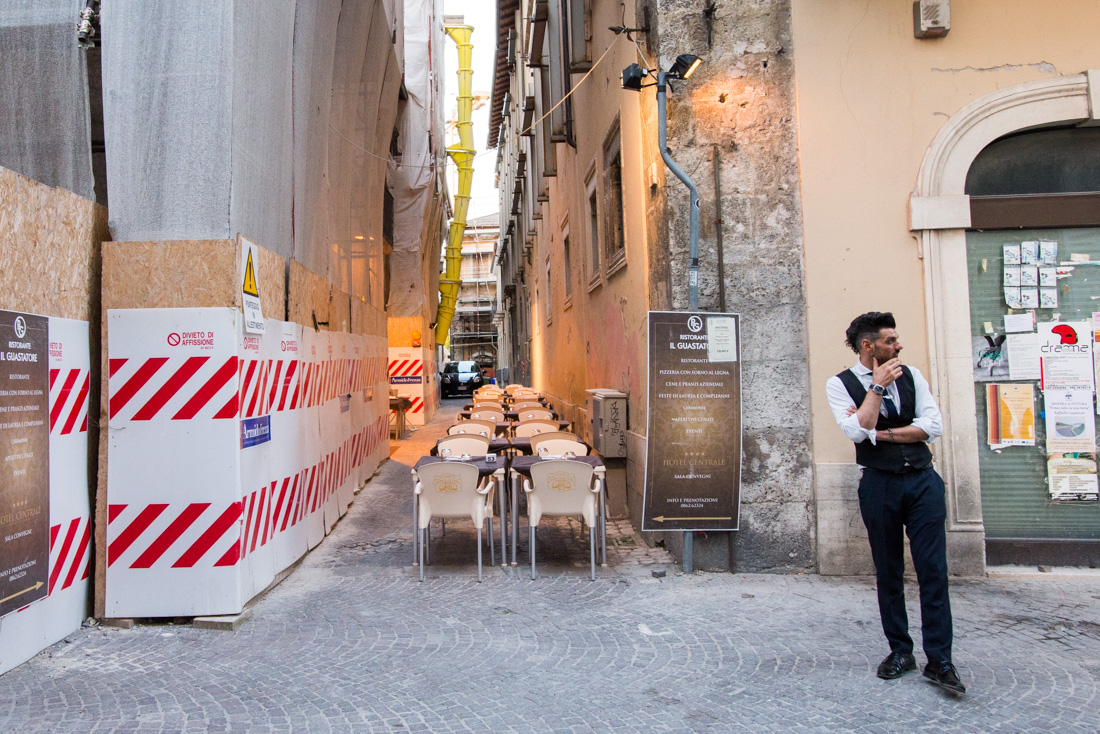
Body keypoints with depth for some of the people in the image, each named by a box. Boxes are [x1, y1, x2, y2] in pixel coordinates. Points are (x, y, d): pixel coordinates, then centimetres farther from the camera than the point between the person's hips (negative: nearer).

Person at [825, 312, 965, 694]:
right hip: (879, 485, -2)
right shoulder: (840, 384, -2)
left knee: (933, 570, -1)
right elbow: (856, 432, -17)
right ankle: (900, 651, 23)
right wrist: (877, 387, -13)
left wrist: (879, 433, -9)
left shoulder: (911, 375, 7)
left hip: (922, 480, 2)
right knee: (889, 573, 8)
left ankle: (939, 660, 7)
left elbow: (933, 426, -3)